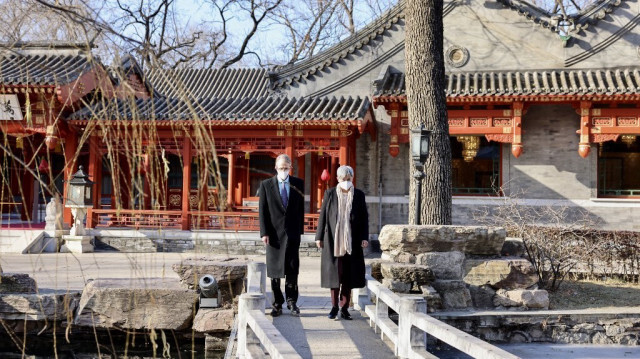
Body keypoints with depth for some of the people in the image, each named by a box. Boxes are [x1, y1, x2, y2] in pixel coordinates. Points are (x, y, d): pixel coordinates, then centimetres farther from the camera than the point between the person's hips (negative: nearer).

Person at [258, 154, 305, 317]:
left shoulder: (298, 184, 7)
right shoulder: (266, 185, 3)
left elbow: (301, 208, 9)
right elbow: (262, 210, 0)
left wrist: (300, 230, 5)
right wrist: (264, 233, -7)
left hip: (292, 232, 1)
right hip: (274, 233, 0)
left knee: (292, 267, -3)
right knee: (274, 269, 4)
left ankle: (292, 302, 7)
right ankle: (277, 304, 10)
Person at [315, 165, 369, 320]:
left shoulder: (359, 195, 4)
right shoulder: (330, 194, 2)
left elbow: (364, 218, 5)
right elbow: (323, 215, 3)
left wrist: (364, 237, -4)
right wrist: (319, 237, -1)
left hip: (352, 241, 1)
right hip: (333, 239, -1)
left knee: (349, 274, 2)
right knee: (334, 272, 1)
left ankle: (344, 308, 9)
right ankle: (334, 306, 9)